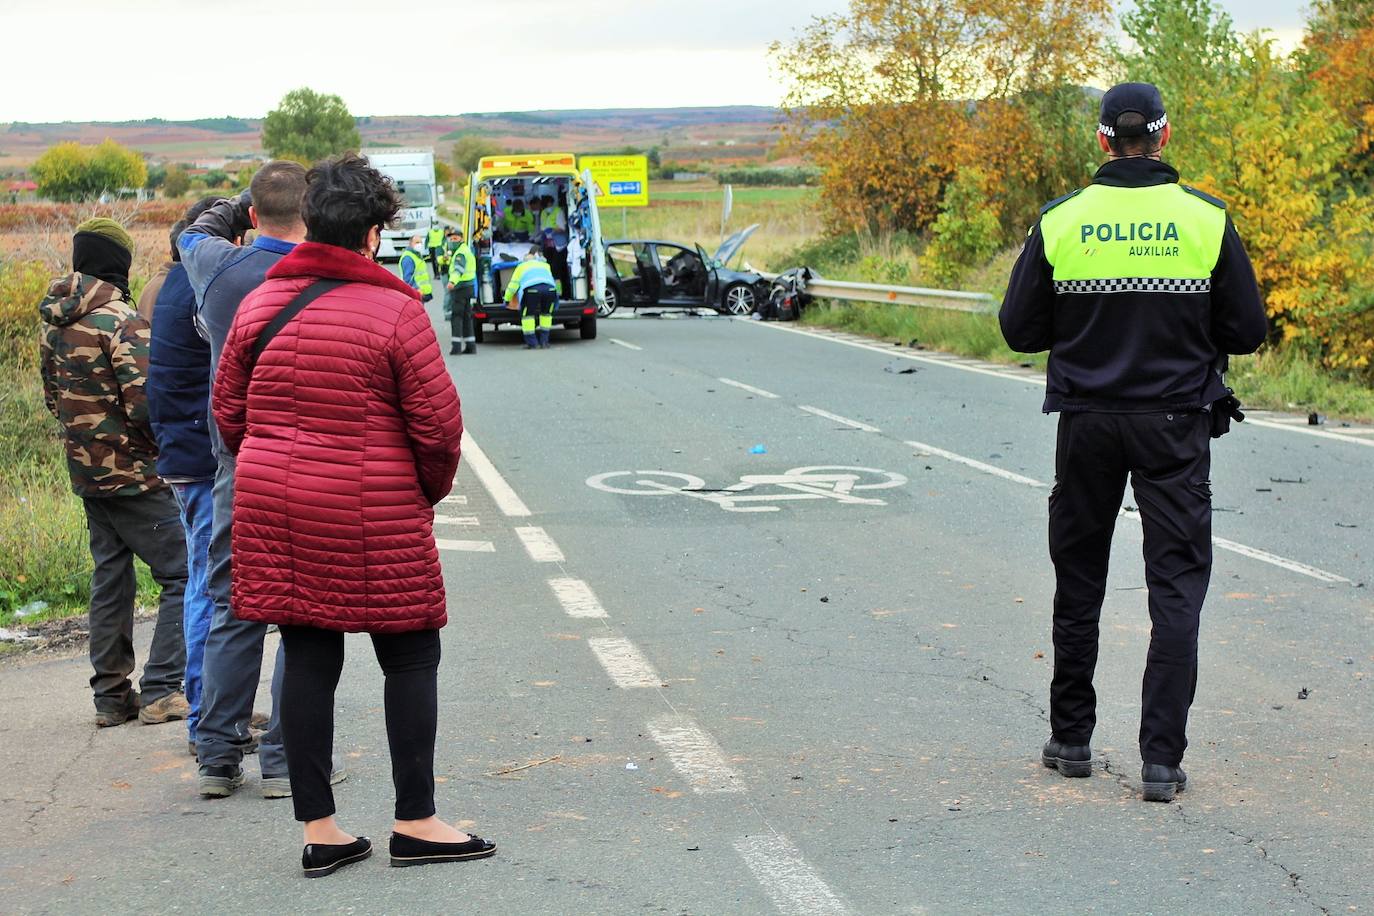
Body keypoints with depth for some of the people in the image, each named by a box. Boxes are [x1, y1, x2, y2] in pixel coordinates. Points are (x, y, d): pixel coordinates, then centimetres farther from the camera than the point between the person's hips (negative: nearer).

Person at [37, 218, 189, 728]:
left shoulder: (54, 324, 9)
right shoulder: (120, 320, -16)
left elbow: (52, 395, 18)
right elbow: (144, 403, -21)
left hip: (86, 471, 8)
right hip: (133, 473, -8)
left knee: (110, 577, 15)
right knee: (183, 574, -2)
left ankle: (111, 695, 19)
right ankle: (160, 693, -5)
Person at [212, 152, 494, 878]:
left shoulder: (261, 303, 5)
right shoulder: (395, 311, -10)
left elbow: (228, 411, 9)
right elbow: (438, 422, -10)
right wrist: (432, 489, 8)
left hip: (275, 509, 5)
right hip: (374, 516, -5)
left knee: (307, 658, 9)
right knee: (410, 657, 8)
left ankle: (318, 830, 14)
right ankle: (415, 823, 12)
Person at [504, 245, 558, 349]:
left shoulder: (521, 266, 32)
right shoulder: (545, 265, 39)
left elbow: (513, 285, 32)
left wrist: (507, 300, 44)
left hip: (531, 289, -3)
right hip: (550, 288, 3)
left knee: (527, 314, 13)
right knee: (546, 314, 24)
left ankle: (532, 343, 8)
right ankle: (544, 342, 22)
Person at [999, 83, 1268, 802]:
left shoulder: (1060, 221, -4)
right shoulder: (1206, 220, -6)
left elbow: (1019, 330, 0)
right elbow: (1247, 332, -3)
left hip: (1086, 421, 2)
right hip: (1176, 425, -1)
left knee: (1078, 584, 15)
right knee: (1176, 588, 3)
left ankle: (1070, 741, 24)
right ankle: (1161, 761, -1)